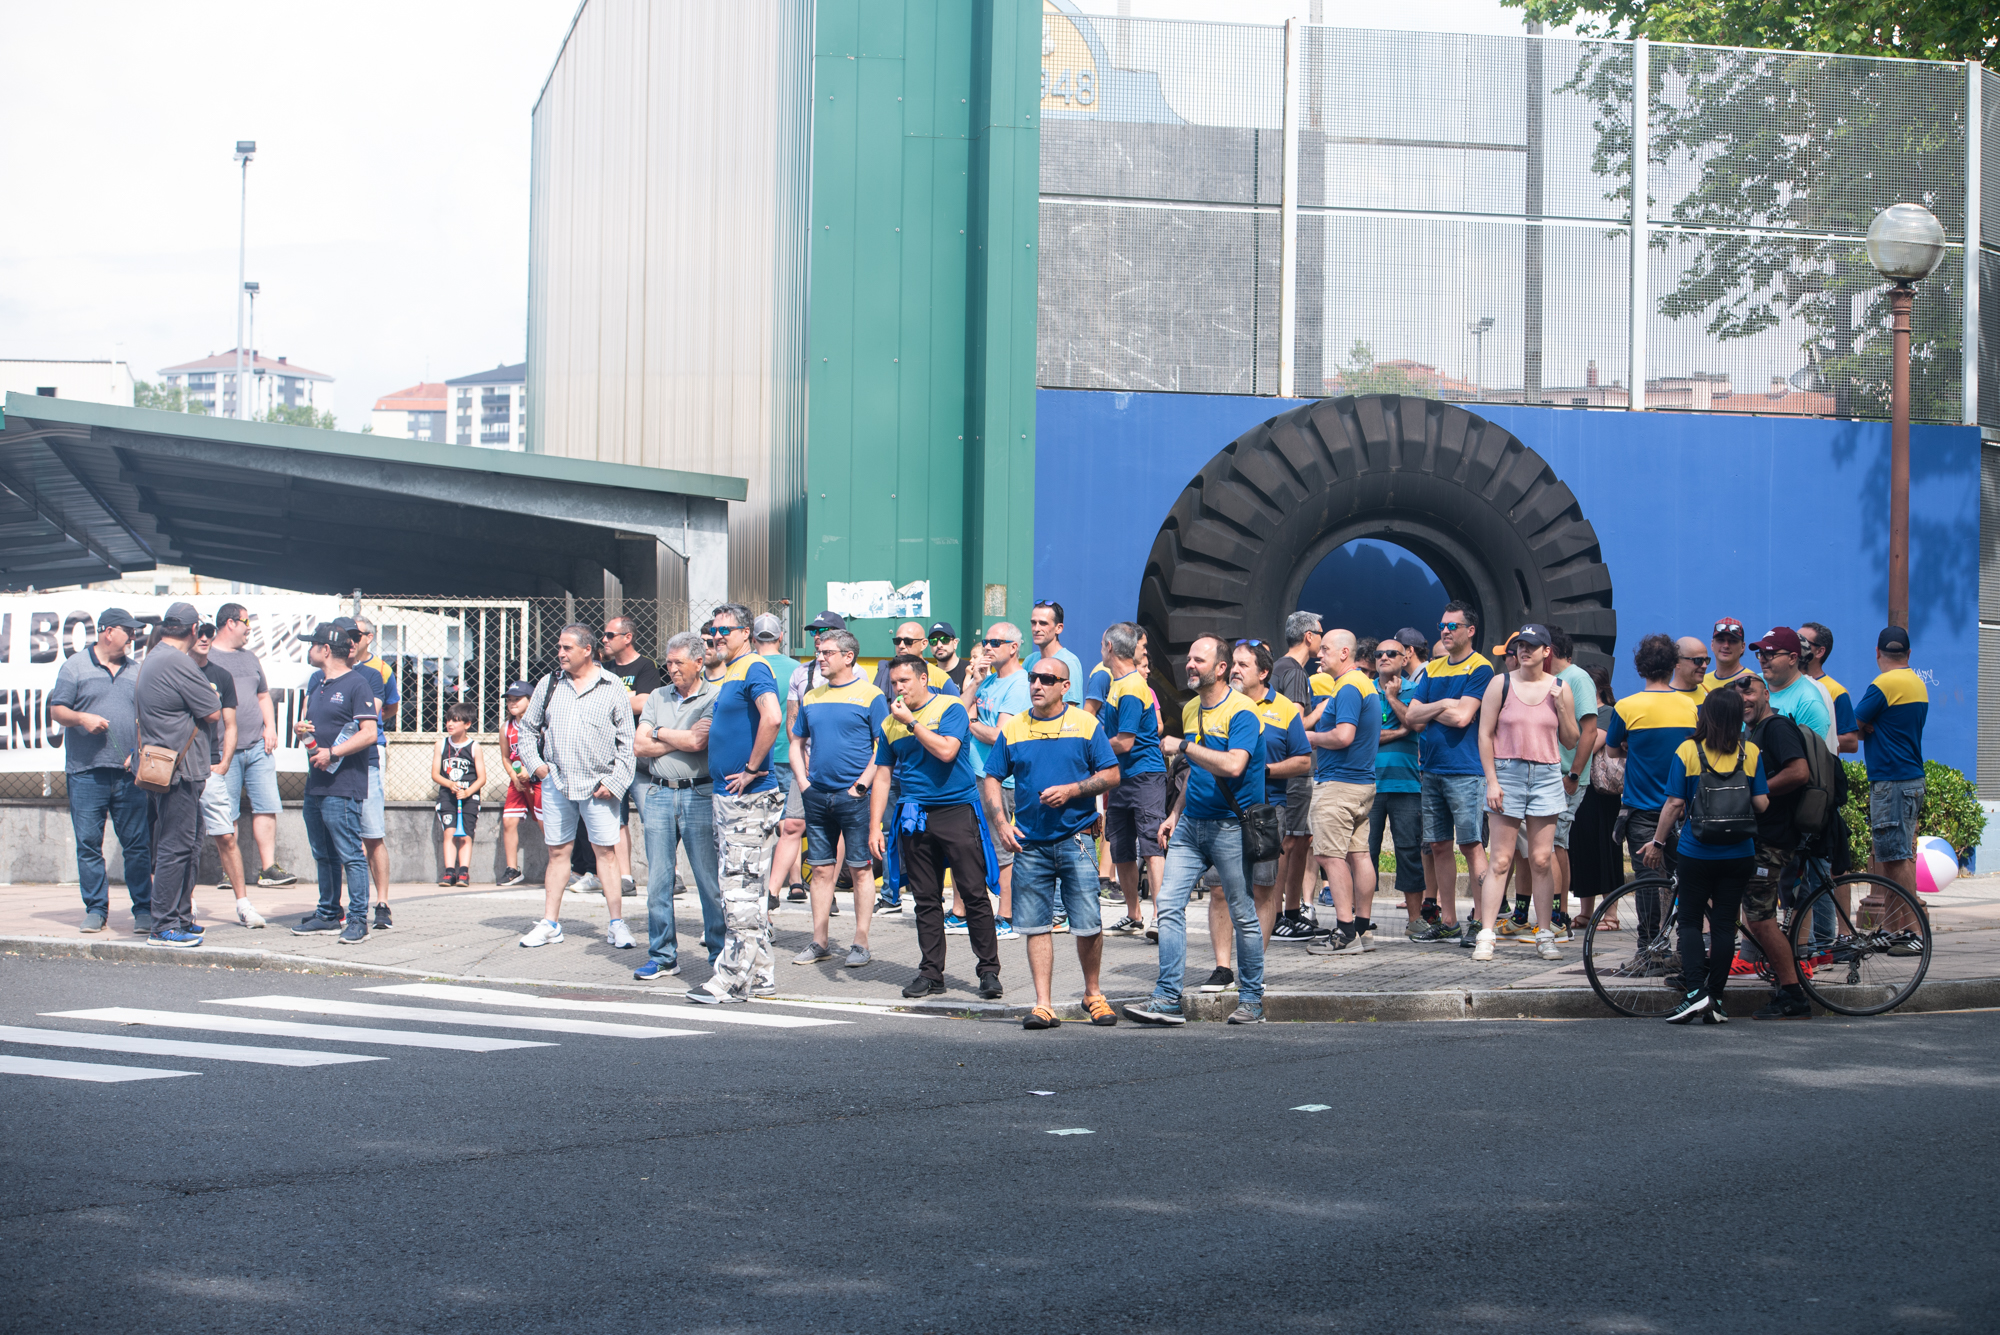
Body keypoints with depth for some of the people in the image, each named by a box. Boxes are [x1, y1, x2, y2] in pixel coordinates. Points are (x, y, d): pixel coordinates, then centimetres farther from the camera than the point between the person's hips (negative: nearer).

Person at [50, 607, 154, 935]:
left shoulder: (134, 671, 16)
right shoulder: (75, 666, 6)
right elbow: (56, 710, 4)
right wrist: (82, 718, -15)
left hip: (129, 772, 2)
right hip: (86, 771, -2)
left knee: (137, 843, -2)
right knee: (88, 843, -1)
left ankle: (143, 911, 3)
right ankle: (96, 910, 7)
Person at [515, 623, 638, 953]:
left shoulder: (612, 688, 1)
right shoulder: (549, 684, 10)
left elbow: (627, 741, 1)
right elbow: (528, 727, 20)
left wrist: (614, 781, -7)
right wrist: (534, 763, 6)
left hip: (598, 786, -3)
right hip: (556, 782, 3)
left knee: (607, 852, -4)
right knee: (557, 852, 7)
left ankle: (616, 924, 0)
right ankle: (550, 923, 12)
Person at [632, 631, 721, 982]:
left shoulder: (714, 699, -2)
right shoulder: (658, 697, 14)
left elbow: (697, 743, -15)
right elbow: (639, 746, 6)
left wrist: (659, 734, -1)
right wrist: (681, 739, -4)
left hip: (700, 795, -5)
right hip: (658, 794, 5)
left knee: (710, 880, -3)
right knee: (658, 879, 5)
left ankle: (720, 953, 4)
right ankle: (662, 956, 12)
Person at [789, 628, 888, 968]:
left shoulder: (870, 696, -4)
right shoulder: (811, 698, 12)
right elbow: (797, 743, 19)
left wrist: (861, 784, -13)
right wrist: (802, 781, 6)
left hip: (854, 796, -5)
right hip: (817, 796, 5)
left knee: (859, 870, -1)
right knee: (821, 870, 8)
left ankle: (861, 943, 4)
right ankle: (820, 942, 14)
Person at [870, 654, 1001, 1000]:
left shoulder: (950, 708, -1)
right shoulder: (889, 725, 13)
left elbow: (946, 751, -17)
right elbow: (882, 777, 15)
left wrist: (911, 722, -10)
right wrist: (874, 827, 8)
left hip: (956, 810, -4)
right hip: (914, 816, 4)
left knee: (974, 893, -5)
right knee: (925, 899, 6)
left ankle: (989, 971, 0)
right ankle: (931, 973, 12)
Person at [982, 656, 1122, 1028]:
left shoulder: (1085, 724, 2)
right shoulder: (1013, 729, 8)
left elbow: (1111, 775, 2)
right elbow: (991, 780, 11)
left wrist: (1071, 790, -13)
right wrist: (1000, 823, -3)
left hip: (1075, 839, -2)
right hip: (1030, 843, 2)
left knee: (1087, 924, -2)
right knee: (1036, 925, 1)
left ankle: (1093, 993, 19)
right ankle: (1043, 1005, 4)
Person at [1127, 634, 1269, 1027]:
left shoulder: (1240, 712, -13)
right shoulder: (1190, 710, 13)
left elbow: (1233, 765, -28)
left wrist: (1182, 746, -21)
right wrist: (1175, 814, 16)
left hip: (1230, 827, -7)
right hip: (1191, 822, 7)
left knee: (1243, 916, 2)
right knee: (1167, 905, -3)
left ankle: (1251, 1001, 14)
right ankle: (1167, 999, -2)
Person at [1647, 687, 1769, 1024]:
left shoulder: (1687, 751, -7)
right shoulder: (1750, 753, -3)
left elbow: (1675, 803, -8)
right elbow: (1761, 804, -2)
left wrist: (1656, 842, 2)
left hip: (1696, 853, -2)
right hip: (1739, 854, 2)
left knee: (1690, 921, 7)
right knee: (1724, 923, 7)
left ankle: (1695, 990, -10)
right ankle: (1715, 1001, 7)